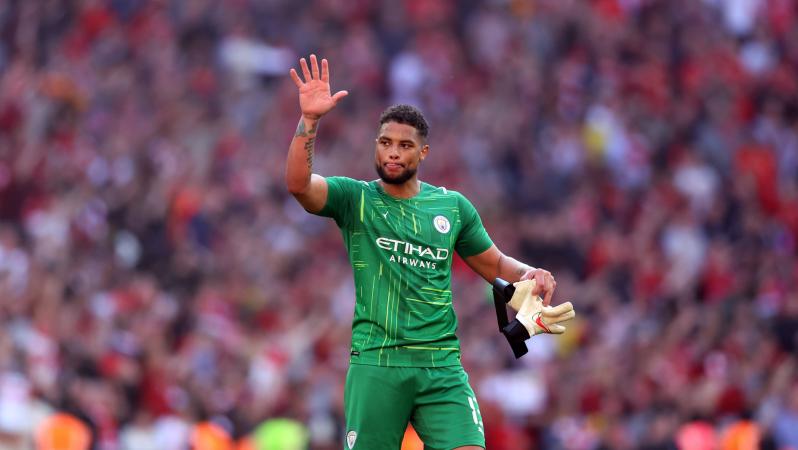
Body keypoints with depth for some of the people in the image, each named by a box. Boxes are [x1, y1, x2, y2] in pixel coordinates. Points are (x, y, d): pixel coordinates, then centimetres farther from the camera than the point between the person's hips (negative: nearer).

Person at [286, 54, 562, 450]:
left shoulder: (453, 206, 13)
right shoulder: (354, 198, 4)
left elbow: (494, 264, 24)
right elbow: (298, 184, -14)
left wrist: (528, 274, 3)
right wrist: (308, 120, -25)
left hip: (441, 366, 2)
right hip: (376, 362, -2)